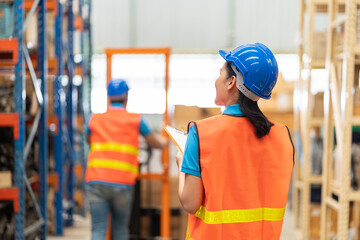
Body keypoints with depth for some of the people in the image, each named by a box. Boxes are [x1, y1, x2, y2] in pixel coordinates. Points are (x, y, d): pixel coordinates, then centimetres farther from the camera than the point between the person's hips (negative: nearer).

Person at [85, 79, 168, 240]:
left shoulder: (94, 119, 10)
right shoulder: (136, 120, 6)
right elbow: (158, 143, 20)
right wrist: (165, 141, 44)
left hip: (96, 180, 1)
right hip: (122, 184, -1)